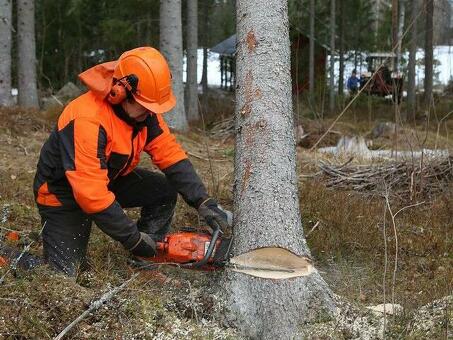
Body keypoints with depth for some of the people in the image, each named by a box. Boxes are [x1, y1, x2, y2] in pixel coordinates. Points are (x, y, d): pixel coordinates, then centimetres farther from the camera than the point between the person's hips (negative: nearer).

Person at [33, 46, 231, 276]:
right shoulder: (88, 120, -37)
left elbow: (170, 153, -10)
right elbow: (91, 195, -38)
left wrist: (203, 202, -21)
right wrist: (134, 238, -31)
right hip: (63, 193, -8)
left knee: (165, 190, -7)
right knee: (64, 273, -15)